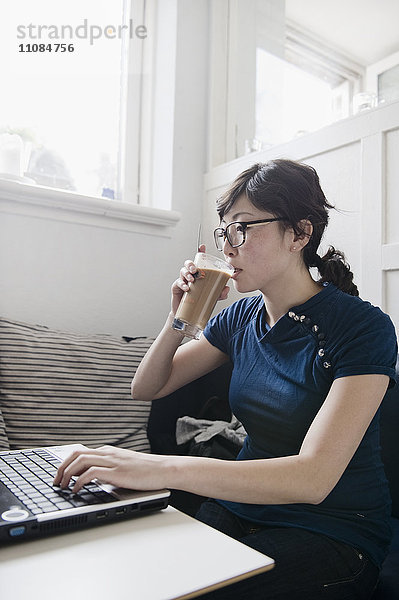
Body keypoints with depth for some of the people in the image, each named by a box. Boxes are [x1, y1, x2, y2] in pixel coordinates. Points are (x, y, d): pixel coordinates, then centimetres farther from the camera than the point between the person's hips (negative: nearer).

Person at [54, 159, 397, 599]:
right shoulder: (242, 317, 2)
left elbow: (313, 477, -30)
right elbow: (146, 388, 8)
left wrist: (161, 468, -38)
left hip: (332, 532, -4)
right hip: (242, 506, 5)